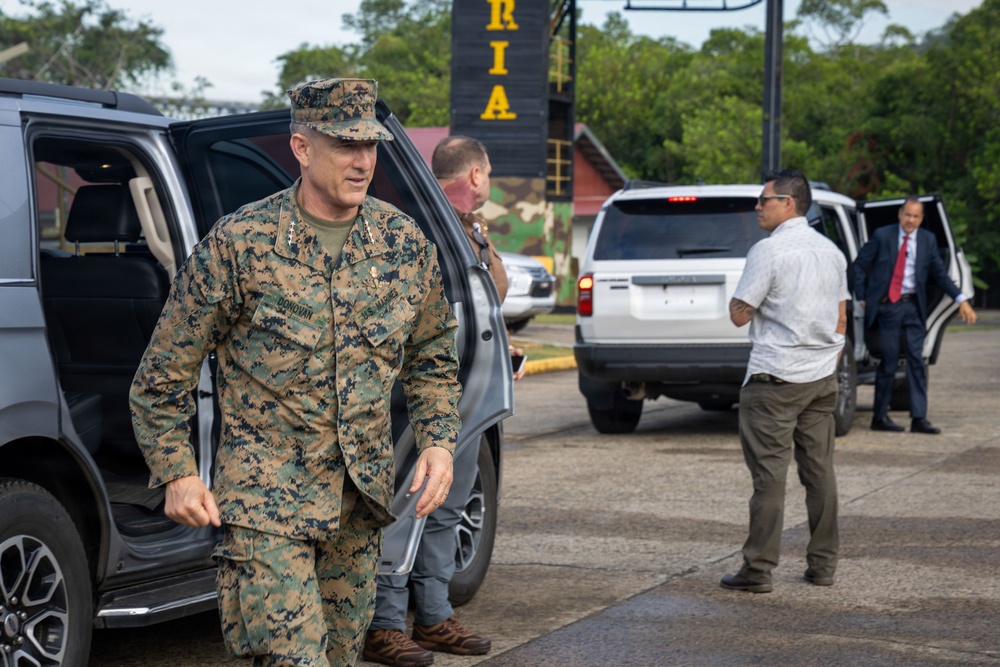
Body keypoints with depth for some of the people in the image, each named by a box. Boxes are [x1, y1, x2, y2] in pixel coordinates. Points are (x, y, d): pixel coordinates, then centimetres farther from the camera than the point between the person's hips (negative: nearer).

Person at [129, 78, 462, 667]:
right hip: (268, 501, -5)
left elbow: (433, 360, 16)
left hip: (363, 499, 5)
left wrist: (439, 442, 2)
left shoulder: (406, 243, 3)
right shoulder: (239, 243, -9)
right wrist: (177, 472, -8)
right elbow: (165, 374, -2)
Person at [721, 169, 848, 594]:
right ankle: (823, 565, 14)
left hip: (775, 380, -7)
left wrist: (742, 291, 9)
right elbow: (841, 318, 17)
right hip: (822, 378, 7)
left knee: (770, 472, -6)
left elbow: (739, 315, -11)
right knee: (819, 470, 10)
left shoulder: (768, 250, -12)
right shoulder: (831, 251, 12)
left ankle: (758, 570, -4)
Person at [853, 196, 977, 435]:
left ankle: (919, 418, 3)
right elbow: (859, 266, 2)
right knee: (888, 362, -1)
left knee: (917, 361, 0)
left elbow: (940, 274, 10)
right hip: (886, 306, -3)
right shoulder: (882, 236, -3)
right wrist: (861, 299, -3)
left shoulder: (928, 240, 6)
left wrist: (961, 299, 1)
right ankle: (880, 417, 9)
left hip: (913, 307, 3)